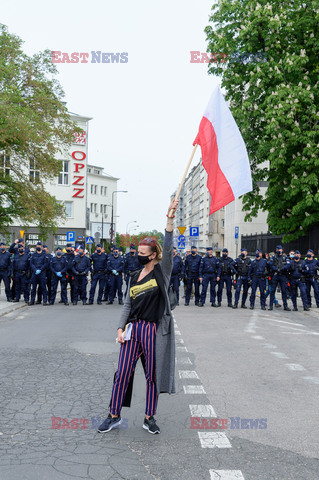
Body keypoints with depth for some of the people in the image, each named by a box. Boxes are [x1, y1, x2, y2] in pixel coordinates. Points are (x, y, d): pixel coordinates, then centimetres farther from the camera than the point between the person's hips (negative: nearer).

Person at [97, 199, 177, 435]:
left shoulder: (162, 271, -1)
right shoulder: (135, 277, 12)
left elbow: (168, 248, -16)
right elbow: (128, 305, 13)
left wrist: (170, 219, -27)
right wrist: (120, 328, 2)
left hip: (155, 330, -4)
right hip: (134, 329, 4)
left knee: (153, 375, 6)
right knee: (123, 373, 4)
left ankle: (150, 418, 21)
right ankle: (114, 416, 18)